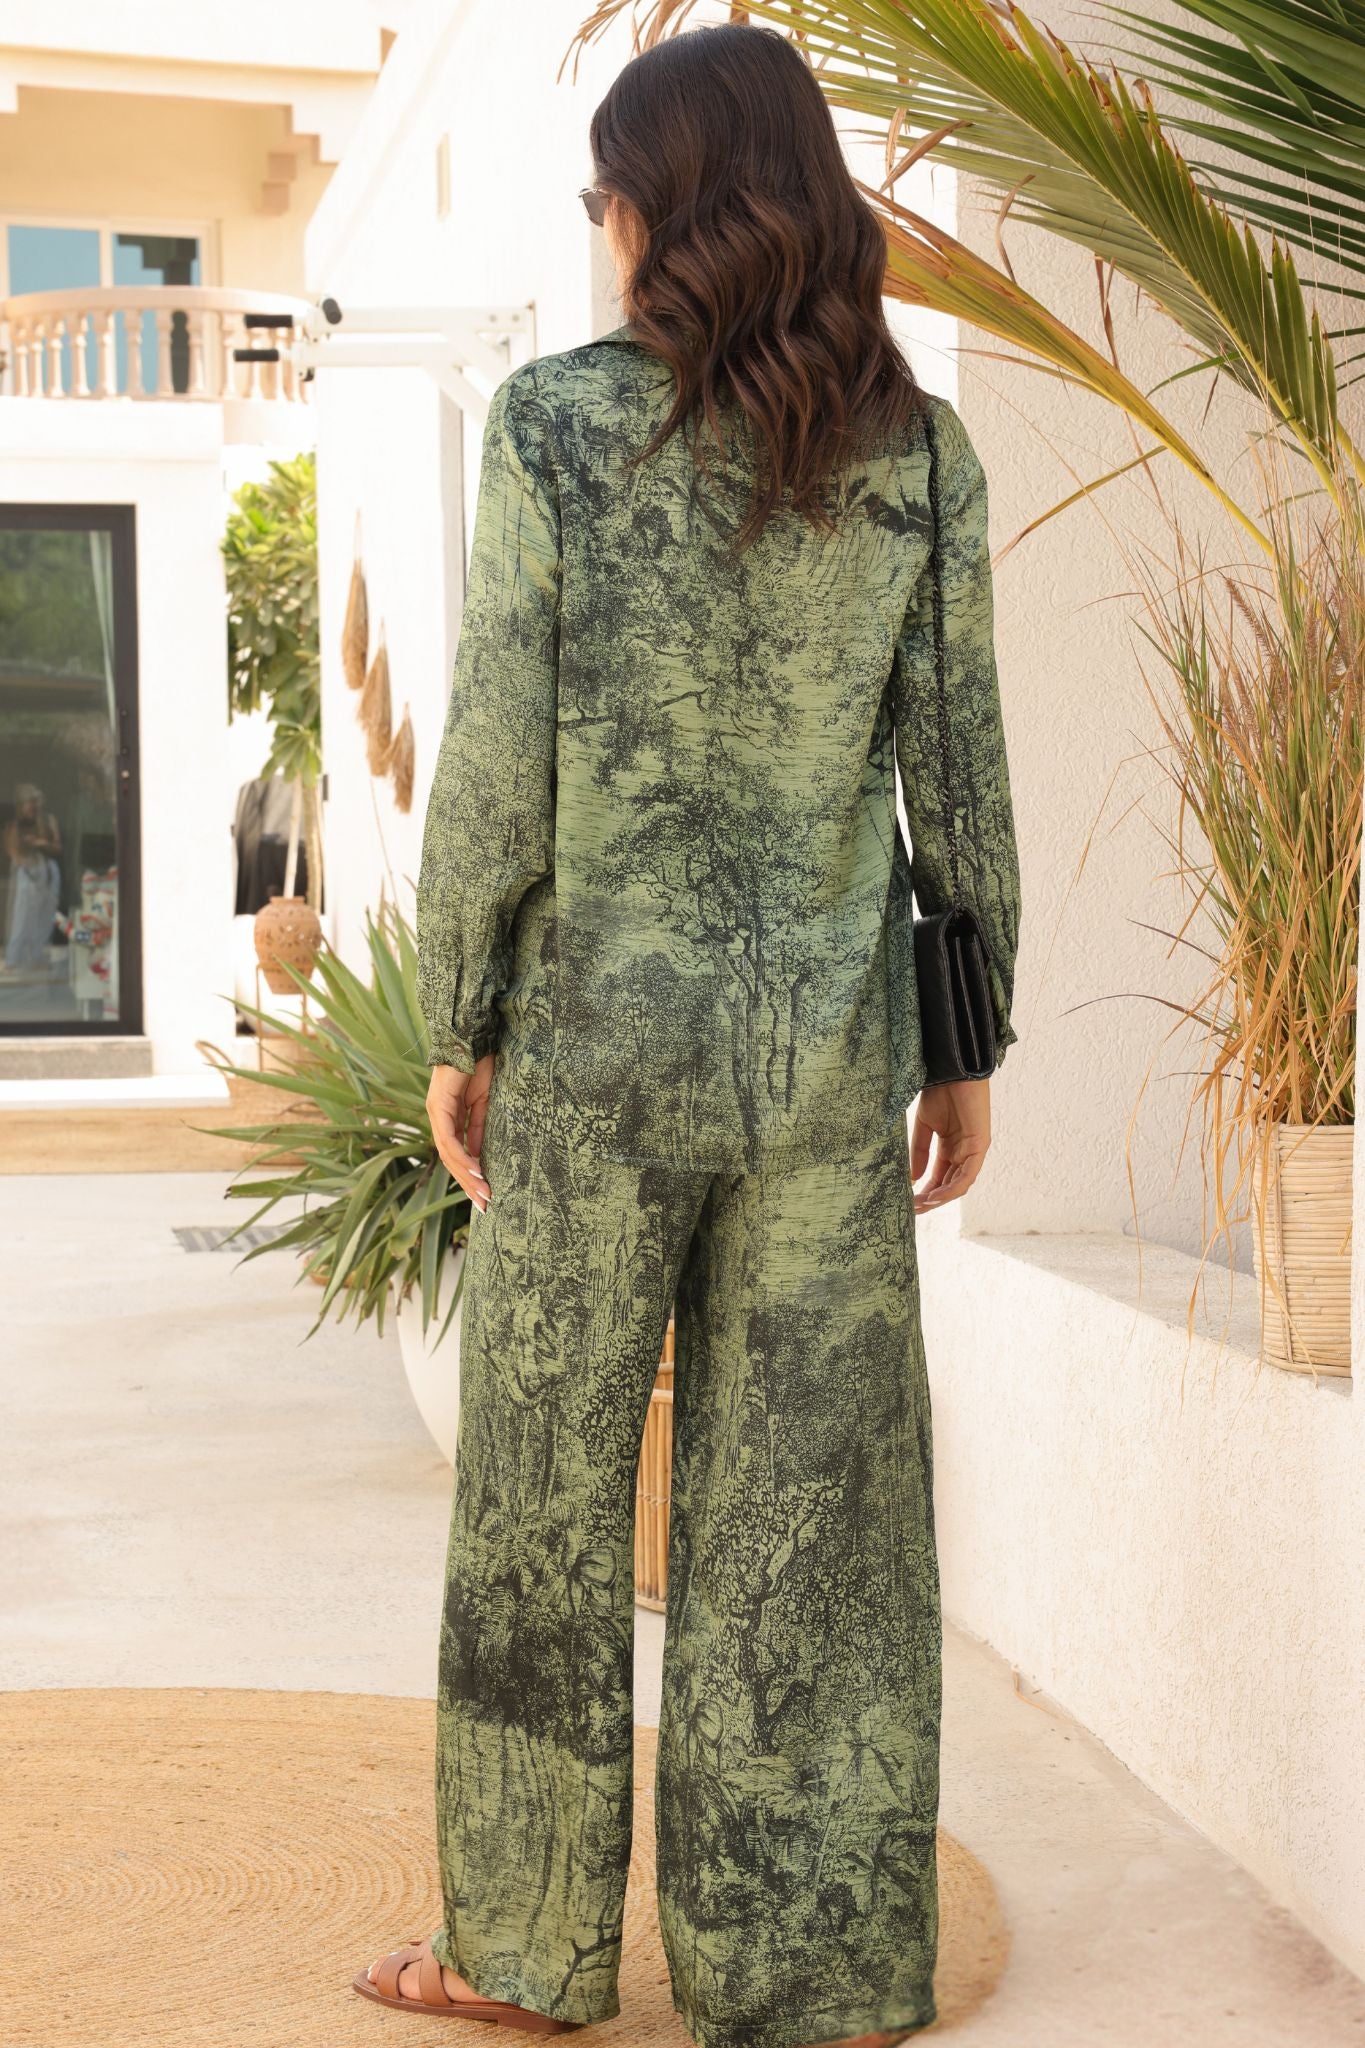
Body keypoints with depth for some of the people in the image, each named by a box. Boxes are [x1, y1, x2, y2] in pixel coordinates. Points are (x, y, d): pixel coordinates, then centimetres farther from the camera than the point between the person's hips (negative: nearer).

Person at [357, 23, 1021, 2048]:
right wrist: (965, 1051, 9)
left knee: (545, 1493, 11)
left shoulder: (555, 421, -9)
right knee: (813, 1504, 8)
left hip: (606, 1028, -3)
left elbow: (498, 764, -9)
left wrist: (459, 1028, 1)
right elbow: (958, 775, 1)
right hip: (824, 1037, 3)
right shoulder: (920, 453, -1)